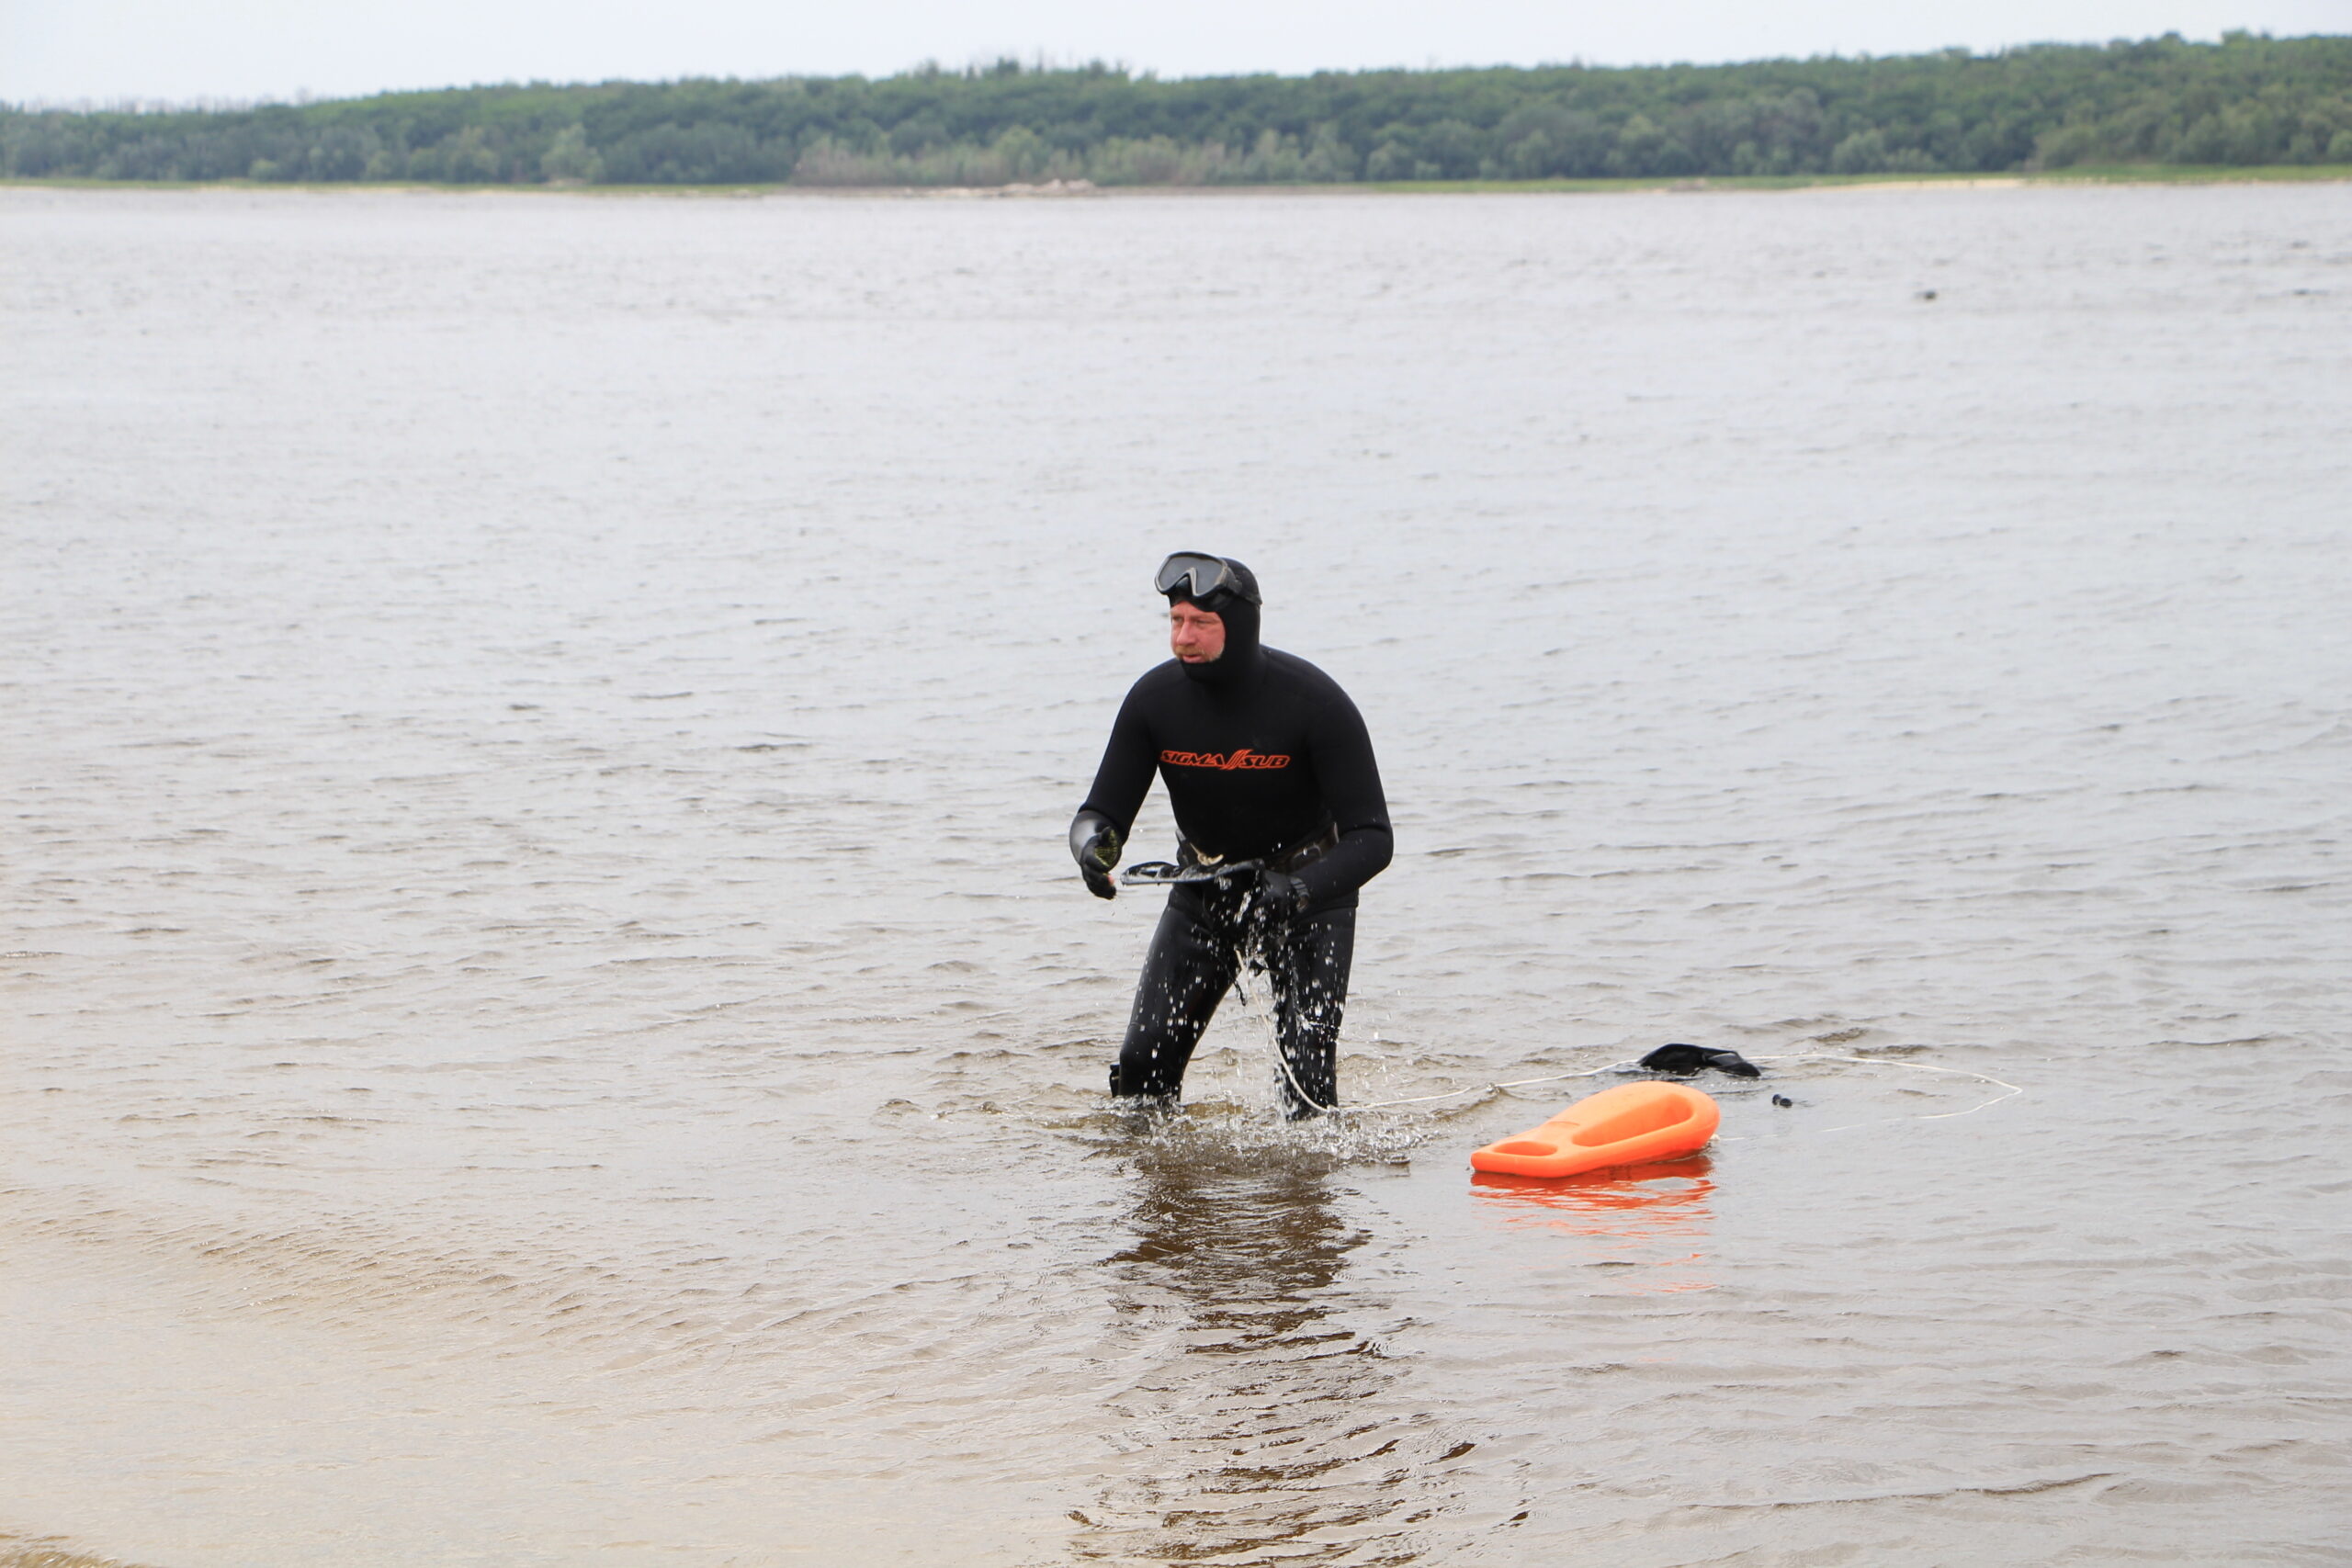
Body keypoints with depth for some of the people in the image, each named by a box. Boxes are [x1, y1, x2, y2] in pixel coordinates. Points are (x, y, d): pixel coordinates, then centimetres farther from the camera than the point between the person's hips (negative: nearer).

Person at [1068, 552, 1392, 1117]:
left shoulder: (1313, 702, -25)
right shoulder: (1154, 699, -15)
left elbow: (1371, 837, -26)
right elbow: (1103, 810, -9)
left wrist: (1299, 891, -43)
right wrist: (1093, 844, -34)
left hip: (1308, 887, -3)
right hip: (1205, 890, 3)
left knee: (1308, 1067, -16)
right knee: (1143, 1065, -5)